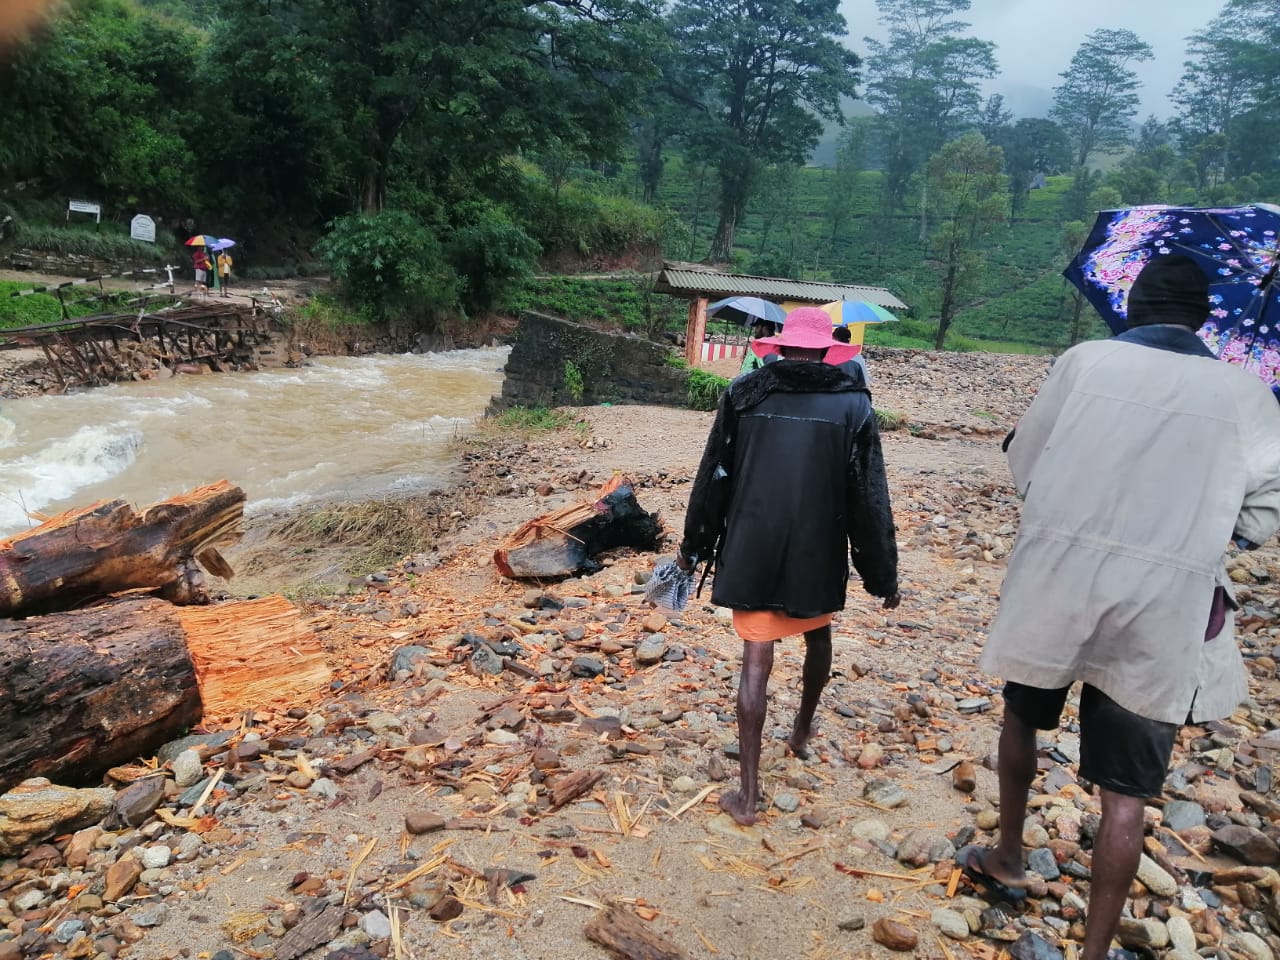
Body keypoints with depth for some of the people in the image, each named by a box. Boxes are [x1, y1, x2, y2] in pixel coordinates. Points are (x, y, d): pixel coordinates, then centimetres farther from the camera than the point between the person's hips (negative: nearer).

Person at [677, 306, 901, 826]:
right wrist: (883, 575, 5)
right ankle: (803, 730, 49)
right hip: (818, 550, 1)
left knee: (756, 662, 4)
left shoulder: (743, 393, -3)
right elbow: (869, 496, -4)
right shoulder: (851, 404, -4)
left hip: (752, 548, 0)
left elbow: (712, 476, 2)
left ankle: (747, 794, 6)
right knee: (817, 635, 28)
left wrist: (693, 544, 14)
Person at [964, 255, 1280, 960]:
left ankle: (1007, 860, 41)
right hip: (1161, 616, 0)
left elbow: (1024, 465, 4)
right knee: (1125, 794, 9)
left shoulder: (1084, 361, -1)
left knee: (1024, 716, 27)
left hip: (1054, 587, 1)